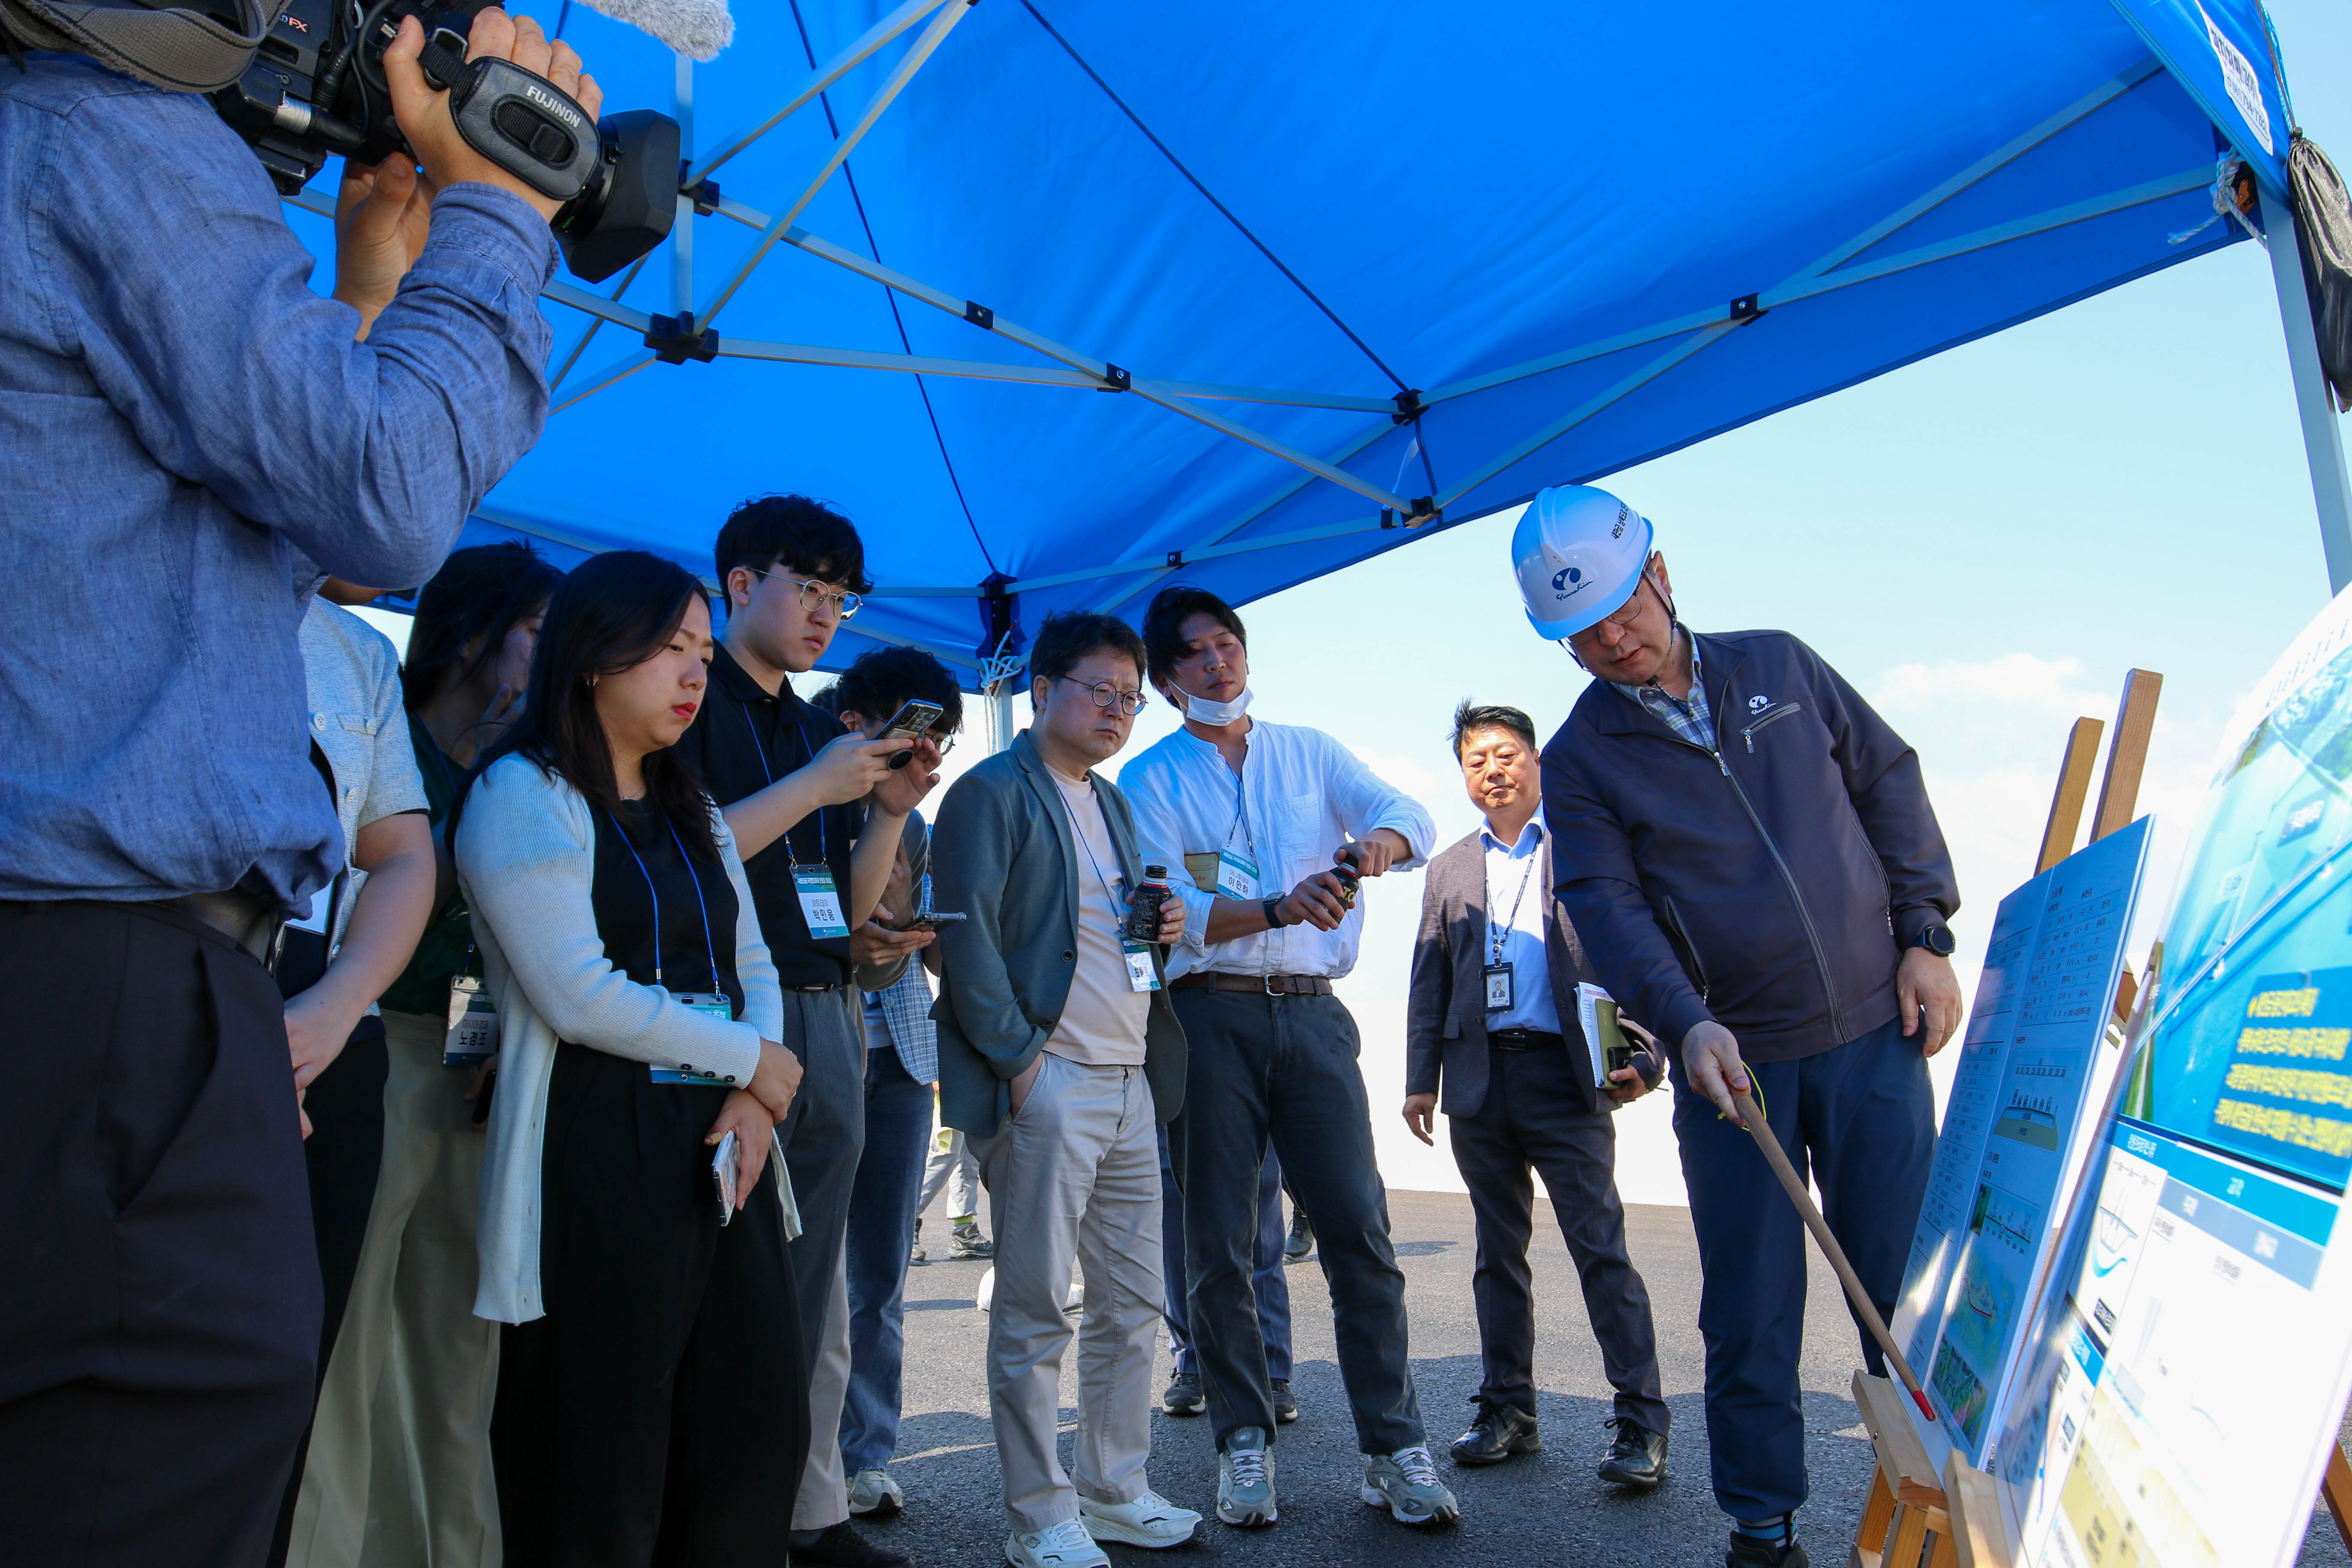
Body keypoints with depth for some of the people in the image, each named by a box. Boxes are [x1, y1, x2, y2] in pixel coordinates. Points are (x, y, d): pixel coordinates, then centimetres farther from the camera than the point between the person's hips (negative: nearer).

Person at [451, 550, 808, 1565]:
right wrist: (752, 1060, -7)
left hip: (718, 1146, 7)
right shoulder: (522, 794, -5)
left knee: (758, 1434, 7)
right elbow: (580, 995, -15)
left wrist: (755, 1104, -3)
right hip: (596, 1153, -7)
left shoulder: (693, 814, 20)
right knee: (598, 1478, 0)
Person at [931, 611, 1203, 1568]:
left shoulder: (1114, 804, 20)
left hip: (1131, 1083, 8)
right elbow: (968, 938, -13)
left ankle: (1116, 1491, 25)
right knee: (1034, 1313, 1)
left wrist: (1162, 932, 6)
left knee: (1132, 1306, 12)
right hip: (1047, 1084, -8)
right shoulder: (992, 794, -5)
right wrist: (1020, 1058, -17)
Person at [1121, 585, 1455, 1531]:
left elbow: (1410, 817, -1)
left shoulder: (1310, 752, 14)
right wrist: (1277, 907, -24)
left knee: (1359, 1229, -3)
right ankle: (1244, 1442, 17)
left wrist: (1377, 840, -26)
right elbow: (1169, 912, -8)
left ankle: (1395, 1449, 4)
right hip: (1209, 1017, -1)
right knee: (1219, 1246, 4)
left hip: (1312, 1014, 1)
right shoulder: (1151, 780, 6)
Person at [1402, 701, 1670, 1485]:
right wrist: (1421, 1080, 8)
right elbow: (1429, 983, 16)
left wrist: (1643, 1058, -10)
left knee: (1601, 1247, -6)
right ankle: (1507, 1411, 20)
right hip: (1480, 1081, 4)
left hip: (1567, 1077, -4)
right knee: (1499, 1251, 11)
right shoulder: (1449, 870, 17)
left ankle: (1641, 1421, 1)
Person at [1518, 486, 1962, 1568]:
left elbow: (1890, 782, 11)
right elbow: (1604, 906, -12)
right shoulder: (1578, 762, -1)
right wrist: (1684, 1021, -28)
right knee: (1750, 1314, 4)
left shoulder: (1779, 666, 6)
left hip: (1874, 1035, 2)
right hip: (1730, 1062, -1)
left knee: (1907, 1283, 8)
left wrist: (1924, 936, 3)